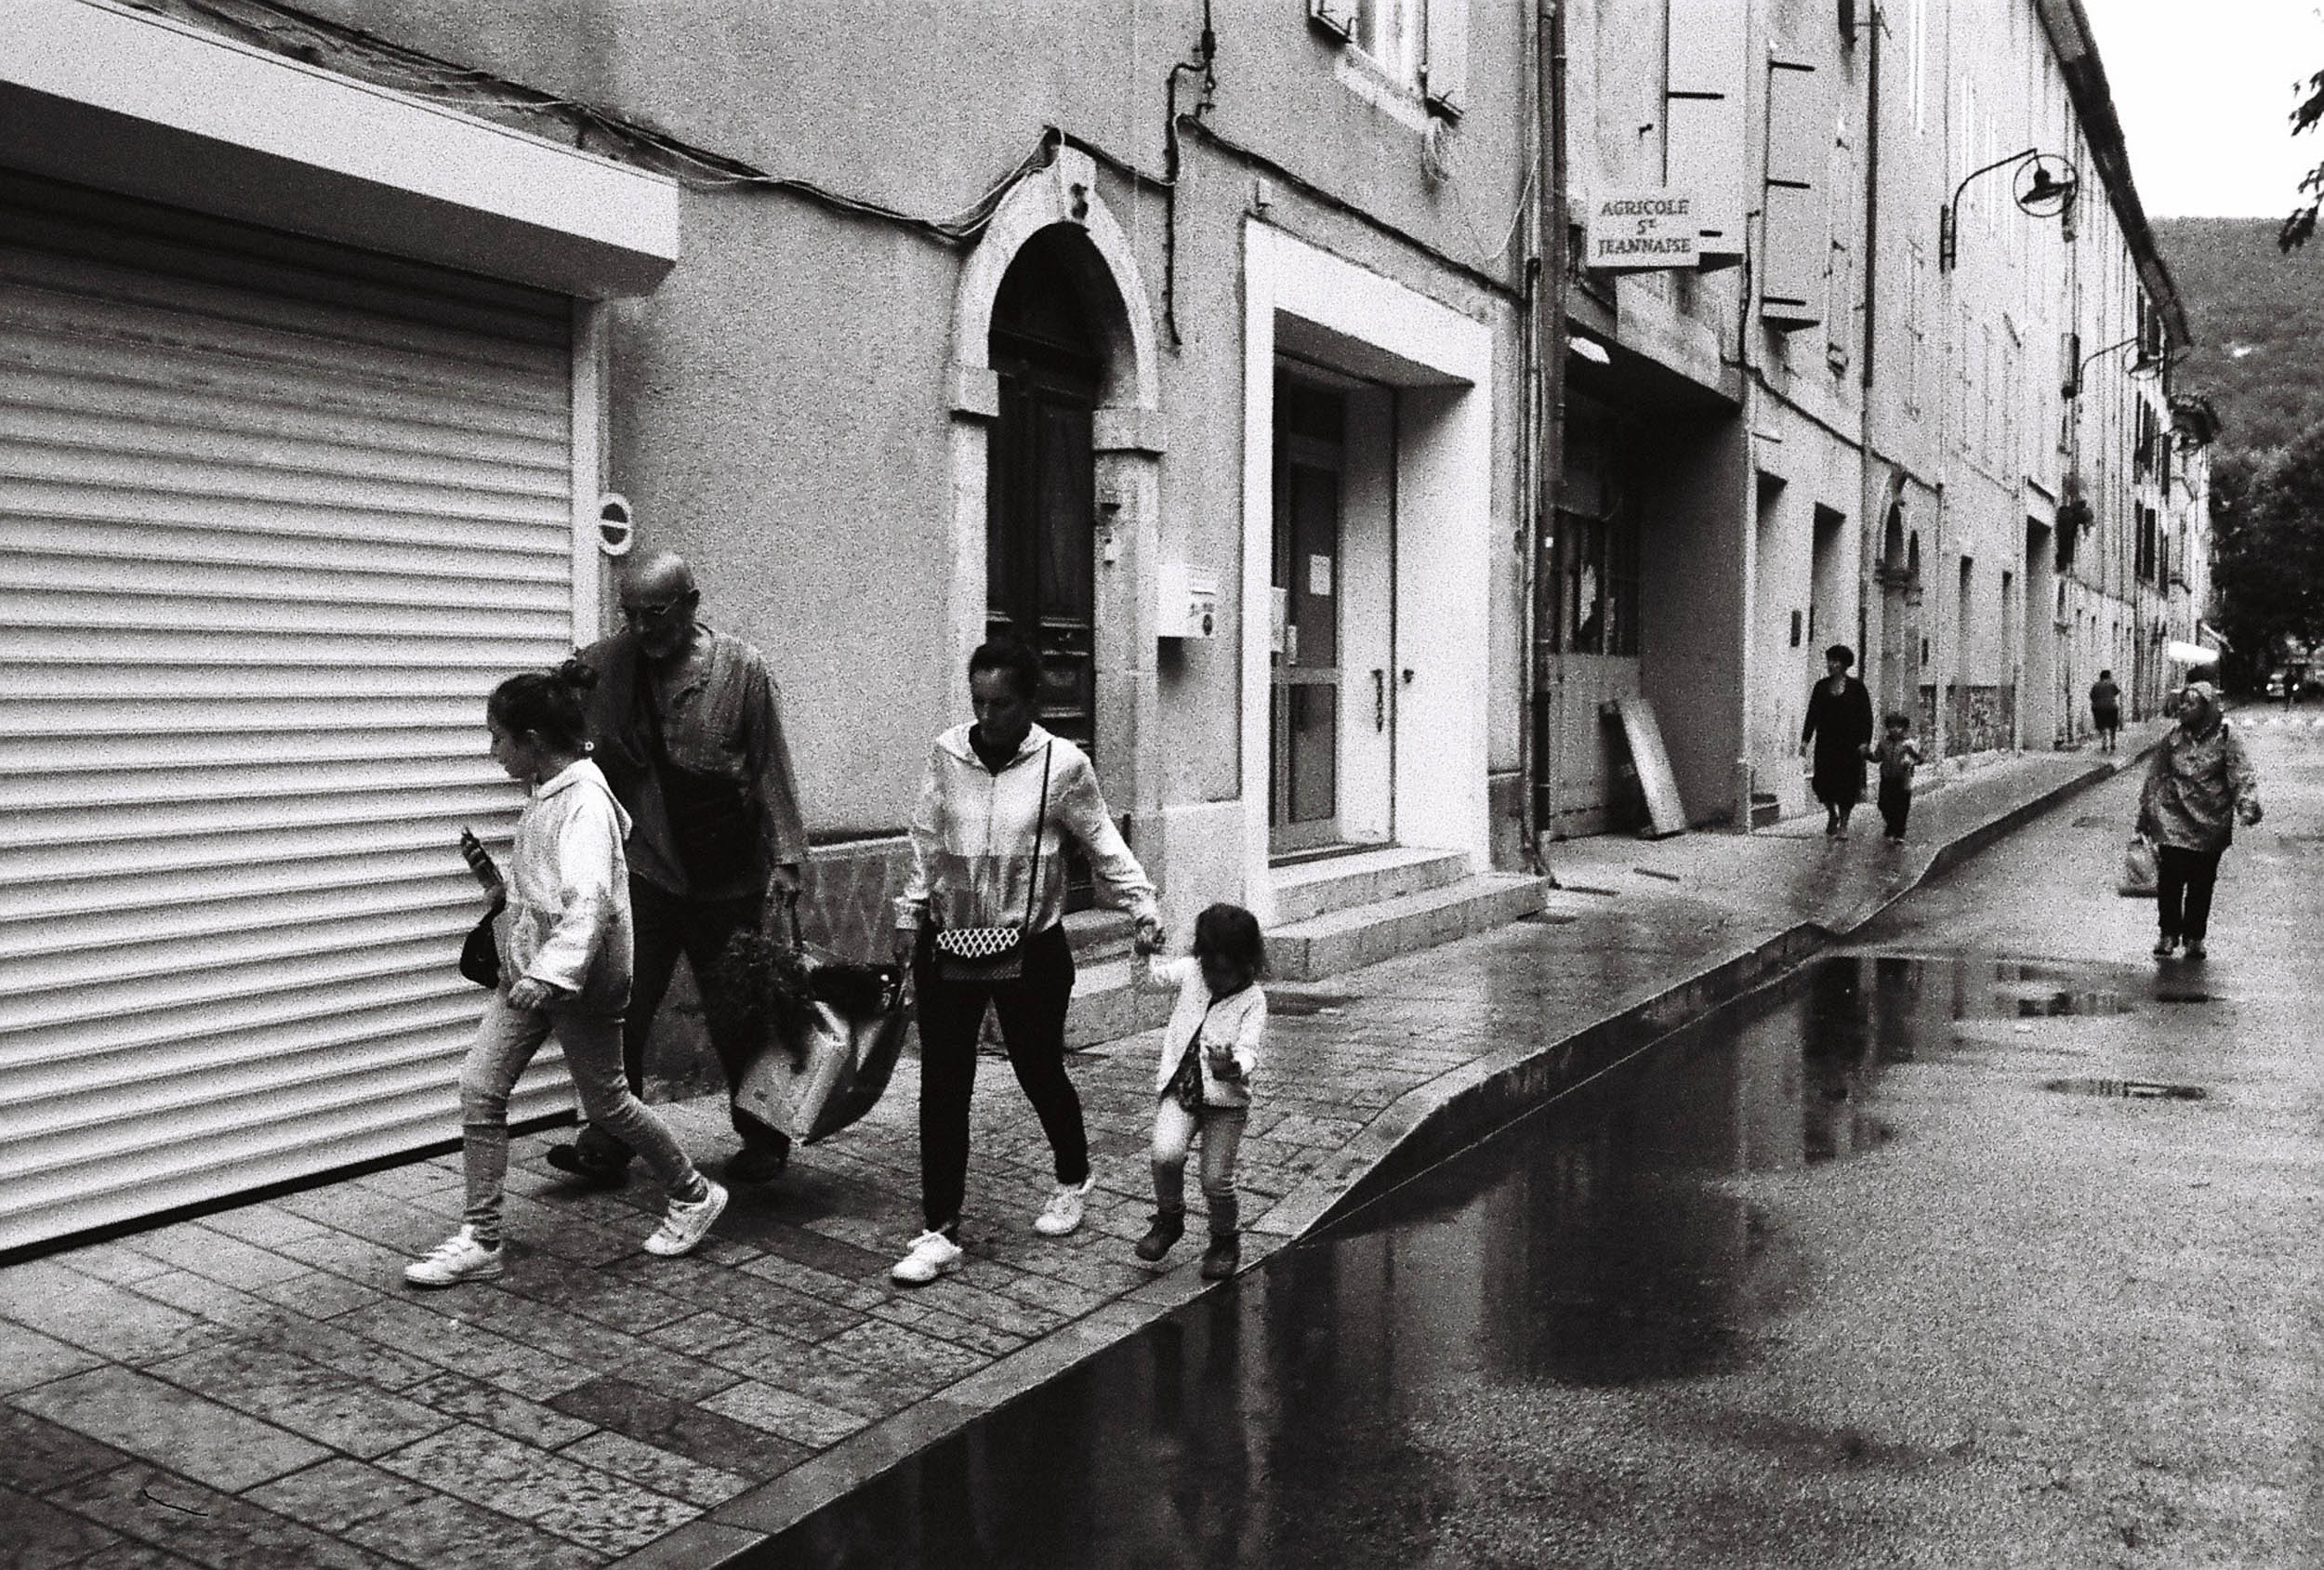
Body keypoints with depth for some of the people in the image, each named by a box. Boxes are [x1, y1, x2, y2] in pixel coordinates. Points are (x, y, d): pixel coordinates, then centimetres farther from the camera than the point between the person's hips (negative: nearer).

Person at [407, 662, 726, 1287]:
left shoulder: (585, 802, -20)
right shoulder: (545, 794, 9)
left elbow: (589, 900, -33)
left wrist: (551, 972, -42)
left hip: (579, 977, -9)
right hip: (528, 967, 9)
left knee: (605, 1100, 6)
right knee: (479, 1087, 0)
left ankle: (694, 1196, 27)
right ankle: (479, 1240, 7)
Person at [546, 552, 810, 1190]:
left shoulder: (742, 667, -6)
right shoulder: (605, 664, -1)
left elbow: (771, 767, -3)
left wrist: (784, 857, -6)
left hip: (728, 879, -2)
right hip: (644, 869, 2)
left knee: (736, 1016, 8)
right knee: (622, 1006, -3)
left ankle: (764, 1140, 24)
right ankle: (608, 1142, 8)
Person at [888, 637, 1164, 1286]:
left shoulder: (1063, 764, -8)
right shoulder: (946, 754, 0)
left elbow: (1103, 844, 1)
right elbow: (926, 843, 10)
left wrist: (1142, 907, -6)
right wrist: (910, 916, 9)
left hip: (1030, 948, -2)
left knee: (1040, 1072, 13)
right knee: (942, 1089, 0)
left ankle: (1073, 1183, 41)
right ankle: (940, 1234, 7)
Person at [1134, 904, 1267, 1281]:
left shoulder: (1252, 1000, -11)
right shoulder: (1191, 972, 1)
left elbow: (1249, 1053, -21)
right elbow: (1154, 974, 20)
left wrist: (1232, 1067, -41)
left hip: (1226, 1098, -3)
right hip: (1178, 1087, 3)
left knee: (1216, 1180, -3)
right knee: (1166, 1155, -20)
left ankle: (1226, 1241, 27)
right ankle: (1169, 1219, 8)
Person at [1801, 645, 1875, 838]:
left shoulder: (1856, 687, -2)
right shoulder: (1821, 686, 7)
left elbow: (1866, 716, -2)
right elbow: (1812, 714, 8)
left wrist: (1864, 742, -10)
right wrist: (1805, 739, 1)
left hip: (1849, 744, -2)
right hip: (1826, 743, 3)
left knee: (1846, 784, 0)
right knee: (1822, 782, -3)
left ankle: (1843, 823, 13)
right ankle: (1832, 815, 23)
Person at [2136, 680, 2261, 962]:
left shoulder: (2225, 735, -6)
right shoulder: (2175, 735, 3)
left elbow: (2242, 774, -11)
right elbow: (2155, 775, 9)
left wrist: (2248, 806, -25)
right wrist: (2145, 814, 11)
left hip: (2210, 822, -1)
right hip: (2173, 819, 2)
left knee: (2202, 883, 7)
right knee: (2169, 878, -4)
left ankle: (2195, 937, 21)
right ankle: (2168, 933, 10)